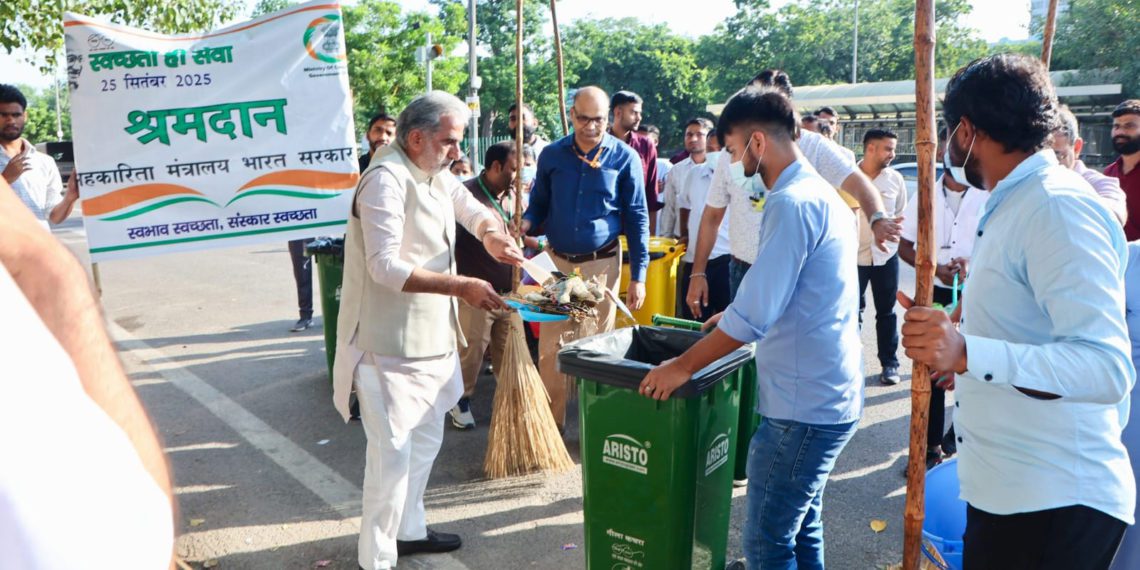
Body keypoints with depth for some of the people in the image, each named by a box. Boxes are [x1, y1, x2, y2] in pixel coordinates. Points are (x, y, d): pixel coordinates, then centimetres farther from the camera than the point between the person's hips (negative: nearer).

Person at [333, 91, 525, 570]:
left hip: (430, 337, 10)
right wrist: (461, 287, -30)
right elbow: (385, 266, -27)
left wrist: (489, 233, -6)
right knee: (392, 453, -4)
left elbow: (470, 208, 18)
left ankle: (408, 529, 38)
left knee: (426, 441, 20)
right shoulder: (386, 179, -20)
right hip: (389, 345, -10)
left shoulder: (435, 173, 9)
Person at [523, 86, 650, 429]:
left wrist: (638, 275, -6)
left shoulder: (625, 158, -4)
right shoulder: (552, 154, 2)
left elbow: (637, 218, -1)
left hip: (601, 263, -2)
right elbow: (539, 204, 13)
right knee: (550, 347, 2)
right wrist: (525, 223, -11)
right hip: (557, 260, 2)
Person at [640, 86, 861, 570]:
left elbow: (754, 316, -24)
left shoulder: (791, 203, -18)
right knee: (802, 530, 19)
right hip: (829, 397, 10)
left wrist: (683, 366, -14)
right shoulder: (823, 195, 14)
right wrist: (736, 316, 31)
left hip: (801, 407, -10)